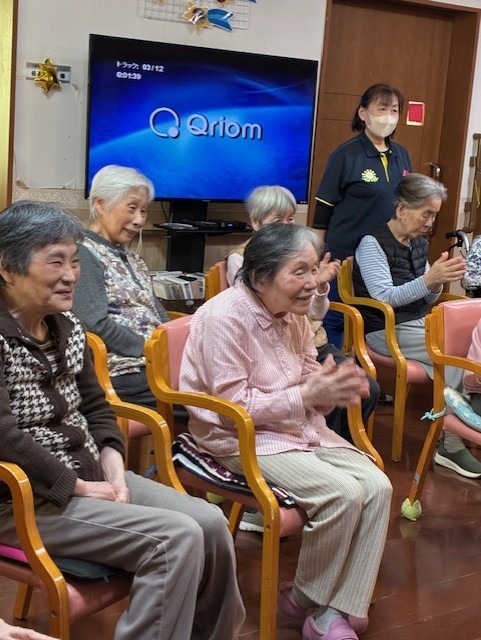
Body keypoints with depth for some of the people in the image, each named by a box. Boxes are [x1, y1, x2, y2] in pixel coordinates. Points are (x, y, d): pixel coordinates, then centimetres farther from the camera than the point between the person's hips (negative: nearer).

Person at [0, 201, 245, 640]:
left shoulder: (67, 326, 8)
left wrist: (113, 467, -4)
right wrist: (78, 487, -17)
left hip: (89, 474, 8)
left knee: (210, 522, -5)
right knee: (176, 537, -22)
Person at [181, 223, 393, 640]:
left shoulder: (293, 314, 5)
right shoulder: (226, 317, -19)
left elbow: (310, 386, 11)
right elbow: (234, 408, -20)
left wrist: (333, 390, -14)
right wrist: (307, 394, -25)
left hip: (301, 429, 8)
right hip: (241, 439, -8)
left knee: (377, 485, -12)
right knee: (342, 493, -25)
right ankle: (307, 598, 1)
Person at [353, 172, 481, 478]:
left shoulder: (419, 244, 12)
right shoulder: (373, 243, -10)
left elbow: (426, 300, 15)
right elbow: (384, 298, -19)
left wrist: (440, 280, -7)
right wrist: (429, 279, -29)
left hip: (420, 323, 7)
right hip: (386, 330, -7)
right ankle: (450, 444, -17)